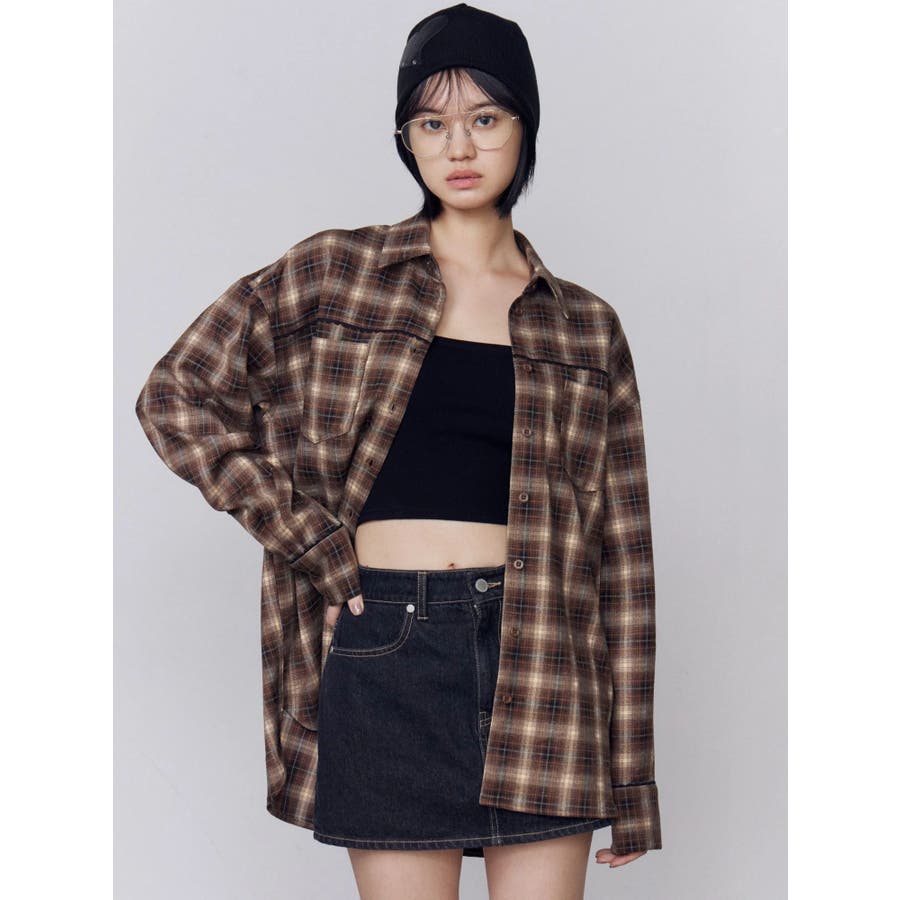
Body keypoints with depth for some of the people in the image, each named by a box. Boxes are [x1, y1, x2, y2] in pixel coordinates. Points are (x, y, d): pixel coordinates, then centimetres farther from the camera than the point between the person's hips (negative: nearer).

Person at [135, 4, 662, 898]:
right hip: (385, 653, -1)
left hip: (539, 657, 1)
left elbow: (621, 552, 8)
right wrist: (310, 539, -3)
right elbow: (176, 395, 4)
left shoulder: (585, 328, 9)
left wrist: (631, 774, 6)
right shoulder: (332, 276, 6)